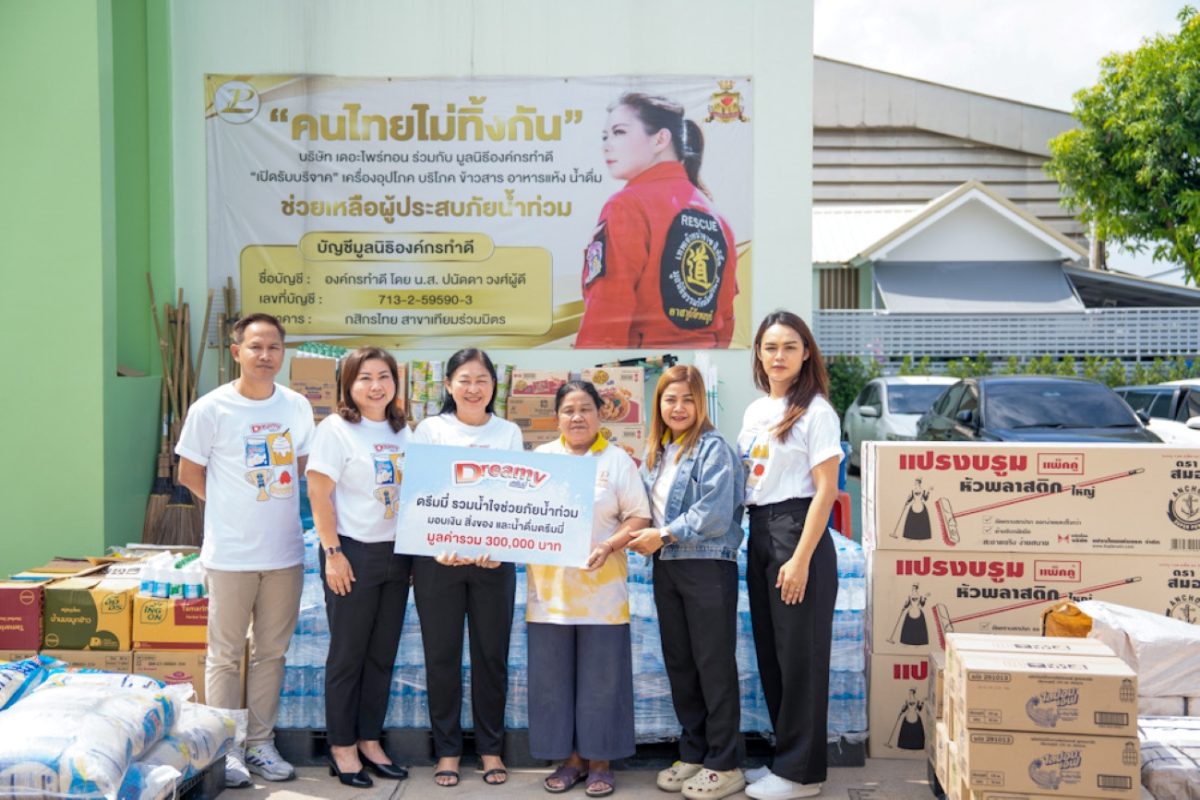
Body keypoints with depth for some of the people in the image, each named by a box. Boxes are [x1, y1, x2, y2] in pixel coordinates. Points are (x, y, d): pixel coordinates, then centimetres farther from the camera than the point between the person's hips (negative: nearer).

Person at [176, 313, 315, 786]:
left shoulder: (297, 407, 3)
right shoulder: (211, 409, -8)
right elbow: (189, 473, 0)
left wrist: (269, 504, 8)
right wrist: (233, 507, 3)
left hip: (285, 552, 4)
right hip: (231, 554, -4)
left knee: (272, 653, 12)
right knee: (225, 655, 5)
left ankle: (260, 743, 24)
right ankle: (226, 751, 16)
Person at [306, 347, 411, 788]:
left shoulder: (401, 431, 10)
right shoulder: (336, 429, -8)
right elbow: (319, 495, -11)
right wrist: (332, 553, -15)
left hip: (396, 553, 6)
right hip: (354, 553, -6)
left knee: (382, 654, 11)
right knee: (348, 655, 4)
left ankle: (370, 741, 24)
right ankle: (342, 747, 16)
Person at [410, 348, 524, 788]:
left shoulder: (509, 433, 8)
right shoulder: (430, 429, 3)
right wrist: (438, 546, -17)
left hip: (494, 558, 1)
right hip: (437, 557, -1)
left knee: (492, 654, 7)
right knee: (442, 655, 5)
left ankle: (490, 747, 20)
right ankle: (447, 749, 18)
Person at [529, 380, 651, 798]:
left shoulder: (617, 459, 2)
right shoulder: (541, 458, 10)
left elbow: (639, 517, -2)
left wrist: (609, 547, -17)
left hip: (601, 588, -2)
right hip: (550, 587, 3)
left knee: (601, 676, 2)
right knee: (553, 676, 6)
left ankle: (600, 760, 15)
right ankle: (569, 757, 19)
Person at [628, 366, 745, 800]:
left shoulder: (713, 448, -10)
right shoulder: (655, 451, 12)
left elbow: (713, 516, -19)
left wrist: (664, 535, -16)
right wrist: (645, 538, -2)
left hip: (708, 565, -7)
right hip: (666, 567, 8)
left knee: (714, 665, -1)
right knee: (678, 663, 13)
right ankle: (693, 753, 25)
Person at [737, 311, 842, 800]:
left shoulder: (815, 411, -9)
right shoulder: (755, 411, 13)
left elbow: (825, 490, -14)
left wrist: (801, 558, -18)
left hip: (797, 531, -8)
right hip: (759, 533, 8)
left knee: (799, 653, 0)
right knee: (769, 650, 13)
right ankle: (784, 756, 26)